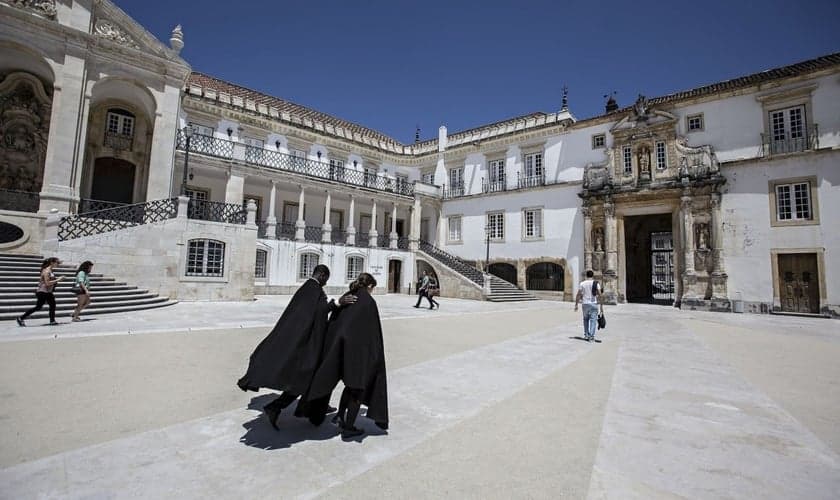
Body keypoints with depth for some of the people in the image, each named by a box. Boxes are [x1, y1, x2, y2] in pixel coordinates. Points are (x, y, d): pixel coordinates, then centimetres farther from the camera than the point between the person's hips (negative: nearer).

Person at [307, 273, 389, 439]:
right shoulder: (368, 301, -12)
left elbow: (333, 323, 9)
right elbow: (373, 330, -13)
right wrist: (375, 355, -6)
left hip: (341, 347, 7)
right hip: (359, 349, -7)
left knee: (351, 383, 26)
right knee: (358, 387, 9)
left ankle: (340, 415, 30)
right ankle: (348, 427, 15)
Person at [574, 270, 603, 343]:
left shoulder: (582, 283, 1)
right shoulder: (596, 283, -1)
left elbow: (578, 295, 1)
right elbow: (600, 295, -6)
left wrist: (576, 305, 7)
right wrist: (601, 306, -1)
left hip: (585, 304, 2)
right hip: (594, 304, -2)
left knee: (586, 319, 17)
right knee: (593, 320, 1)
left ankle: (586, 335, 20)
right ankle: (591, 336, -4)